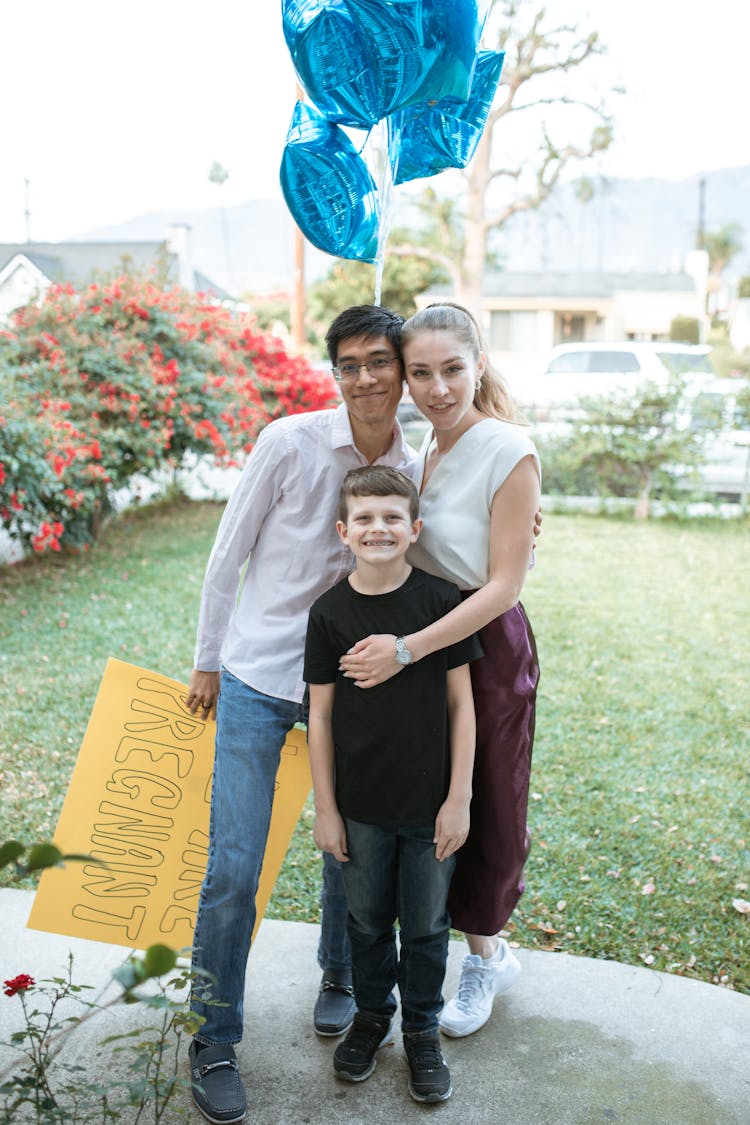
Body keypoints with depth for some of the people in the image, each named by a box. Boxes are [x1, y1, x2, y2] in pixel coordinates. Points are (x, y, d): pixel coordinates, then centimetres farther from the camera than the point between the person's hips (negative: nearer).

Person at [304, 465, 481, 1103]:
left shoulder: (440, 600, -10)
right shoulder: (330, 612, -7)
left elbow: (460, 702, -5)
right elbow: (321, 714, -2)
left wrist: (459, 798, -6)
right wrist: (325, 807, -1)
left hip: (430, 804, -1)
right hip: (360, 805, 1)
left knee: (426, 925, 14)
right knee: (367, 921, 18)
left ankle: (422, 1030, 36)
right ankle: (372, 1015, 42)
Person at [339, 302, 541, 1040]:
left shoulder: (509, 453, -19)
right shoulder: (428, 445, 4)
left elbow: (503, 586, -21)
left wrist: (407, 647, -26)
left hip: (486, 647, -7)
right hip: (420, 639, 7)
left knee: (483, 805, 10)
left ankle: (483, 956, 36)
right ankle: (485, 949, 39)